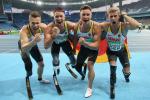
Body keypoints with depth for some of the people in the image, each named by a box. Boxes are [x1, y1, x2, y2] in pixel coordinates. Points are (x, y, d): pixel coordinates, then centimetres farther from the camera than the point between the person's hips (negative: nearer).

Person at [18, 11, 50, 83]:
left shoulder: (42, 27, -31)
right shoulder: (24, 30, -44)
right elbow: (24, 48, -55)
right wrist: (34, 41, -74)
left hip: (33, 45, 4)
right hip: (23, 45, -4)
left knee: (41, 64, 11)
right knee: (28, 65, -19)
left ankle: (40, 79, 39)